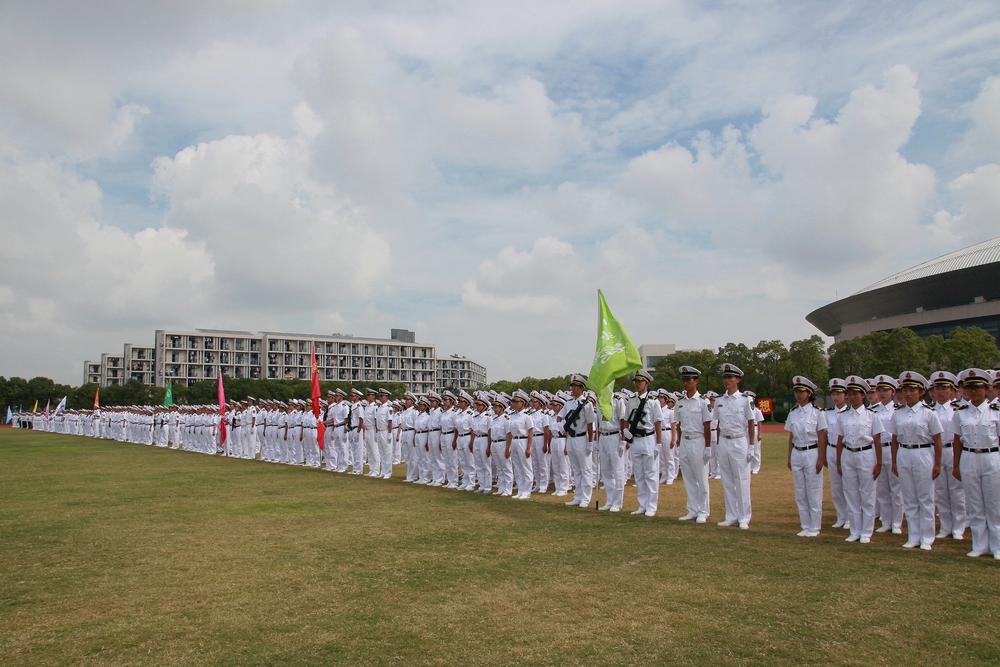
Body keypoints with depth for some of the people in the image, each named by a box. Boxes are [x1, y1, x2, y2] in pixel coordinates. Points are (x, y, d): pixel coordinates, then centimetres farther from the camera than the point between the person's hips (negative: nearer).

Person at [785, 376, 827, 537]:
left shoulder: (817, 412, -5)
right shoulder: (793, 413, 8)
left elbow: (822, 437, -6)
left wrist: (821, 459, -11)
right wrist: (789, 458, 10)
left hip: (812, 453, -5)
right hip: (796, 454, 5)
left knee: (814, 493, 1)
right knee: (800, 493, 8)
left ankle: (814, 527, 11)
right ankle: (805, 526, 17)